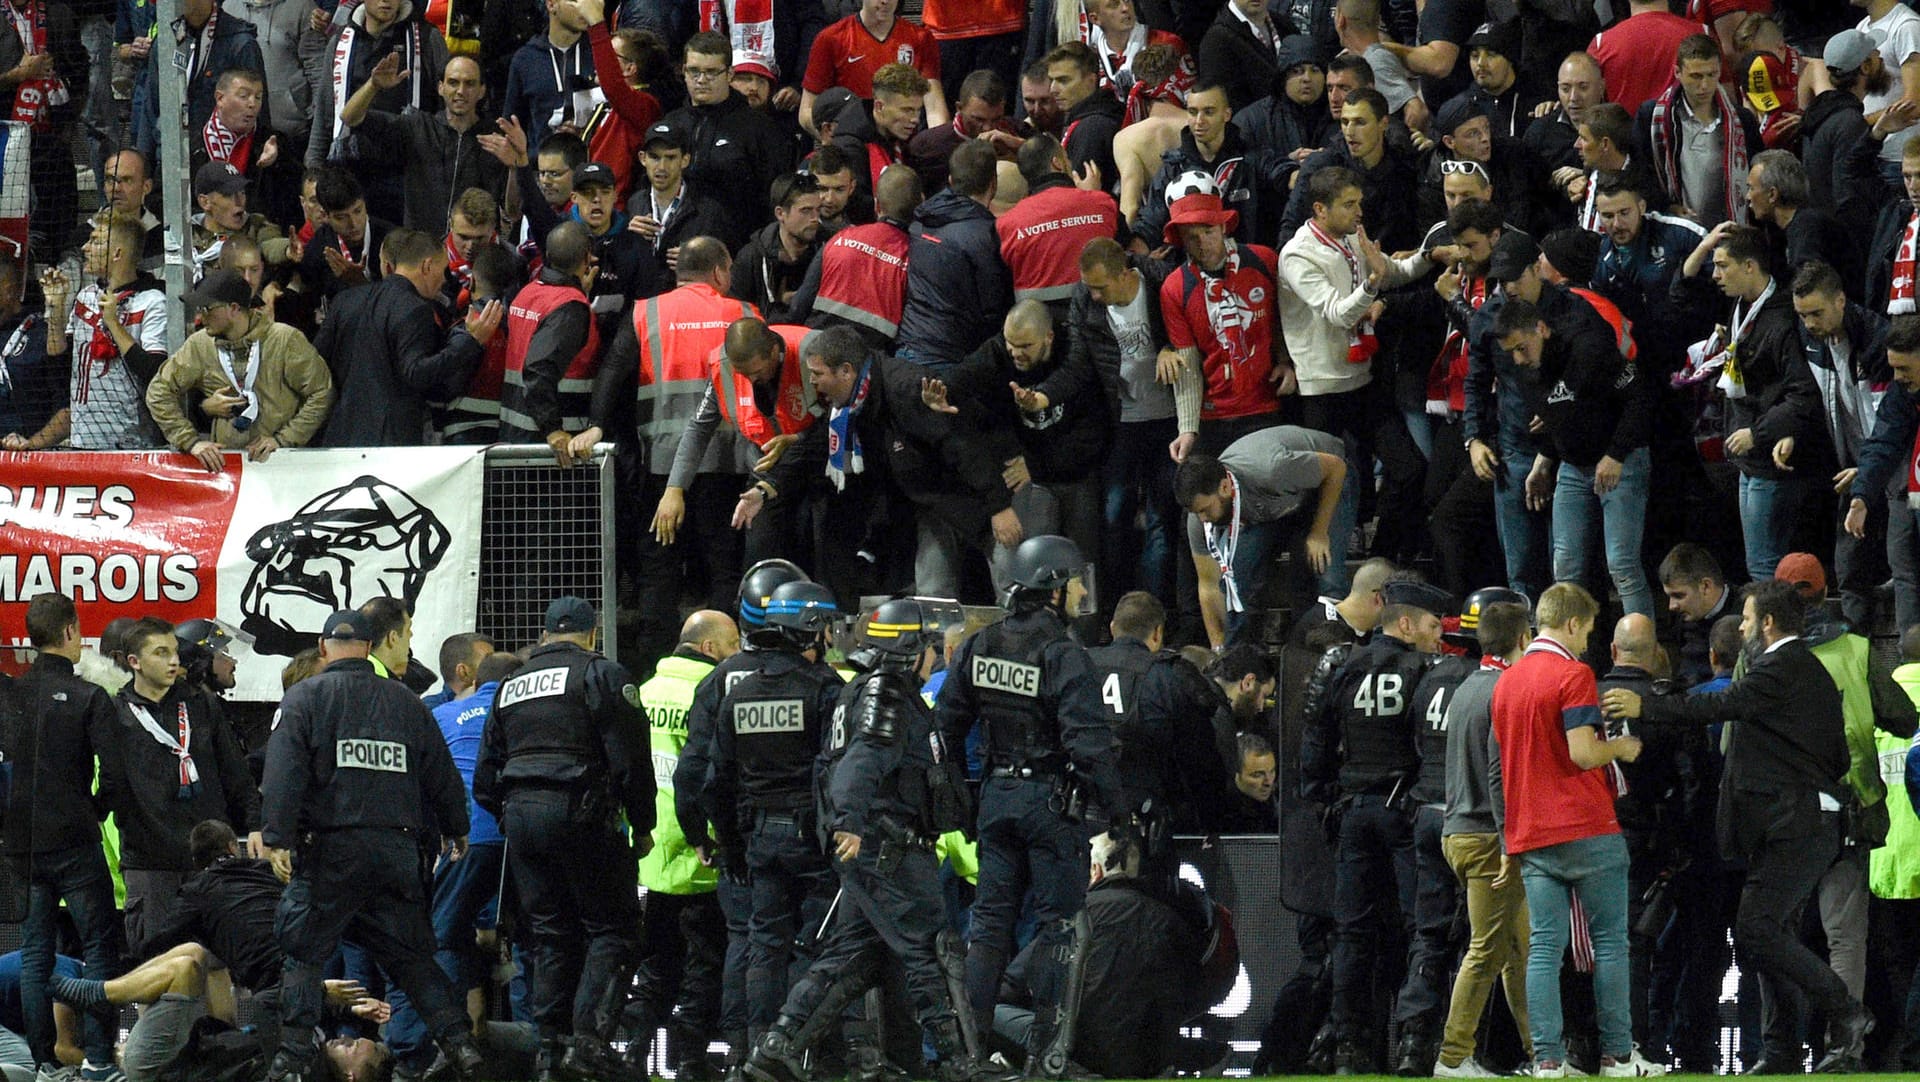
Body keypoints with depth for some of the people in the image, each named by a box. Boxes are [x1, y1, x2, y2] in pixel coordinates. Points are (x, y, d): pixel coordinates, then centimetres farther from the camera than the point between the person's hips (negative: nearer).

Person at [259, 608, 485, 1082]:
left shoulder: (304, 697, 1)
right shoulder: (405, 702, 12)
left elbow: (284, 773, -10)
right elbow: (441, 774, 18)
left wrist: (277, 839, -14)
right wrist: (455, 830, 33)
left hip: (330, 851, -4)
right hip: (398, 846, 4)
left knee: (302, 954, 3)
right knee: (411, 955, 11)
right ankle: (458, 1043, 4)